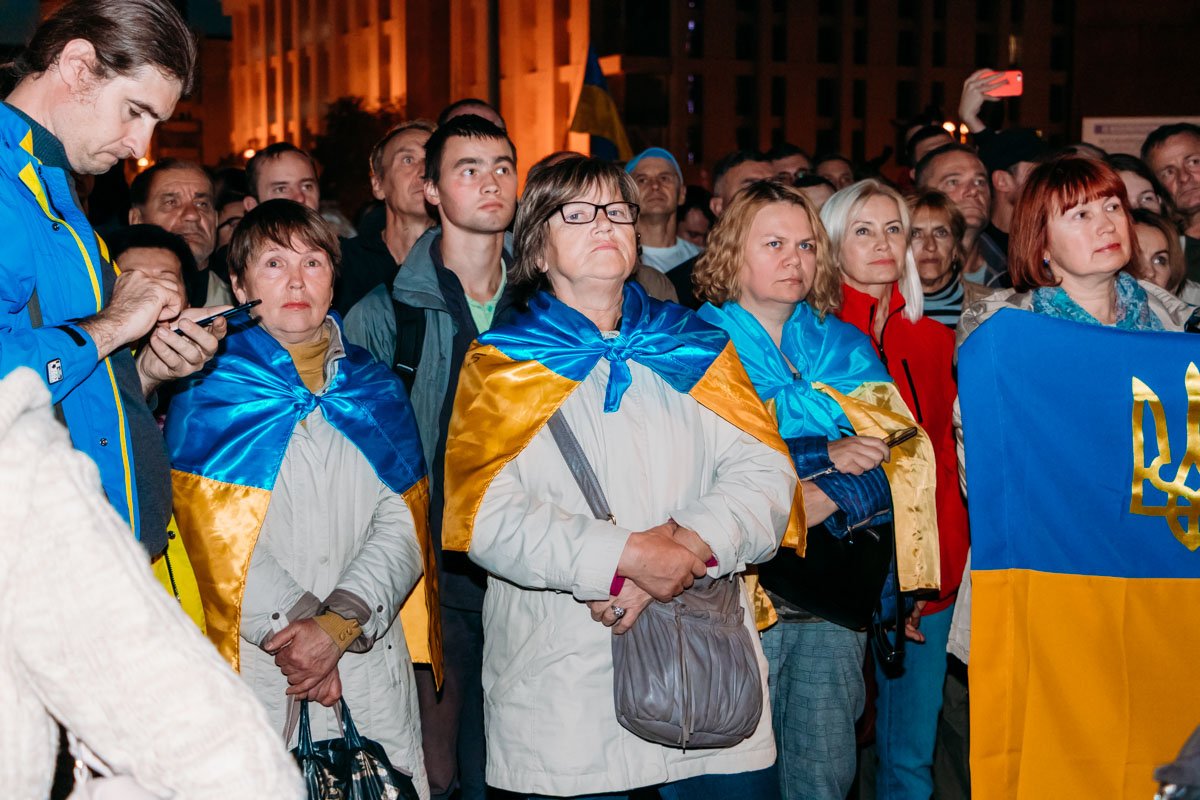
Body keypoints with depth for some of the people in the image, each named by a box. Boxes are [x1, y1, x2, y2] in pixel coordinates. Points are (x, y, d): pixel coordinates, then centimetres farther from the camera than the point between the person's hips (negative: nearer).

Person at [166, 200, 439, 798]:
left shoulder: (375, 389, 11)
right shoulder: (207, 393, 2)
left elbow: (404, 523, 2)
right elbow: (220, 535, -7)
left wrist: (338, 625, -12)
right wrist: (292, 630, -14)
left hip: (370, 658, 3)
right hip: (257, 665, -3)